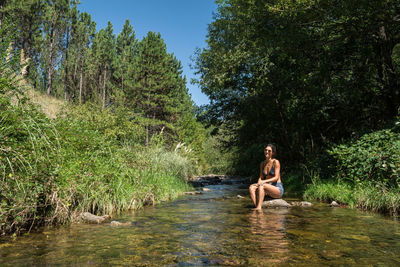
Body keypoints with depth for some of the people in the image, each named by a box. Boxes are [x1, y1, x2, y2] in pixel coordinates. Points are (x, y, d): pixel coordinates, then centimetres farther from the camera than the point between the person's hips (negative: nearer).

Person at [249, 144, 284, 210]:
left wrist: (264, 181, -25)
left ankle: (259, 207, -41)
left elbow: (276, 177, -14)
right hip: (267, 189, 6)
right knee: (251, 187, -20)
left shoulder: (276, 162, -6)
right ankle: (256, 206, -35)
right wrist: (258, 183, -12)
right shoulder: (262, 164, 12)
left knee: (262, 186, -34)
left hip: (278, 189, -6)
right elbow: (261, 177, 11)